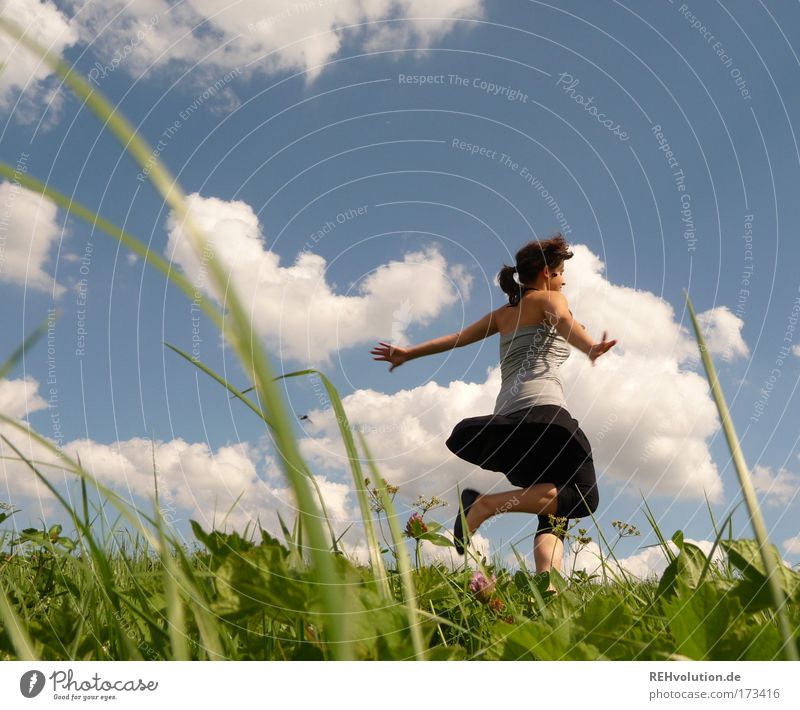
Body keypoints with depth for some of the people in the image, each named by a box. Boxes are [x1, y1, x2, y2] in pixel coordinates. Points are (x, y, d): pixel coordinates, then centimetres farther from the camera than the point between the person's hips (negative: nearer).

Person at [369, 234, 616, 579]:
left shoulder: (503, 313, 28)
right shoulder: (550, 298, 11)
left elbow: (457, 338, 28)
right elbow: (564, 321, -11)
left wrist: (408, 353, 37)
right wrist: (592, 347, -31)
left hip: (506, 418, 7)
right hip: (542, 408, -7)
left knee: (555, 510, 9)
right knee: (583, 496, -7)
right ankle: (489, 503, -22)